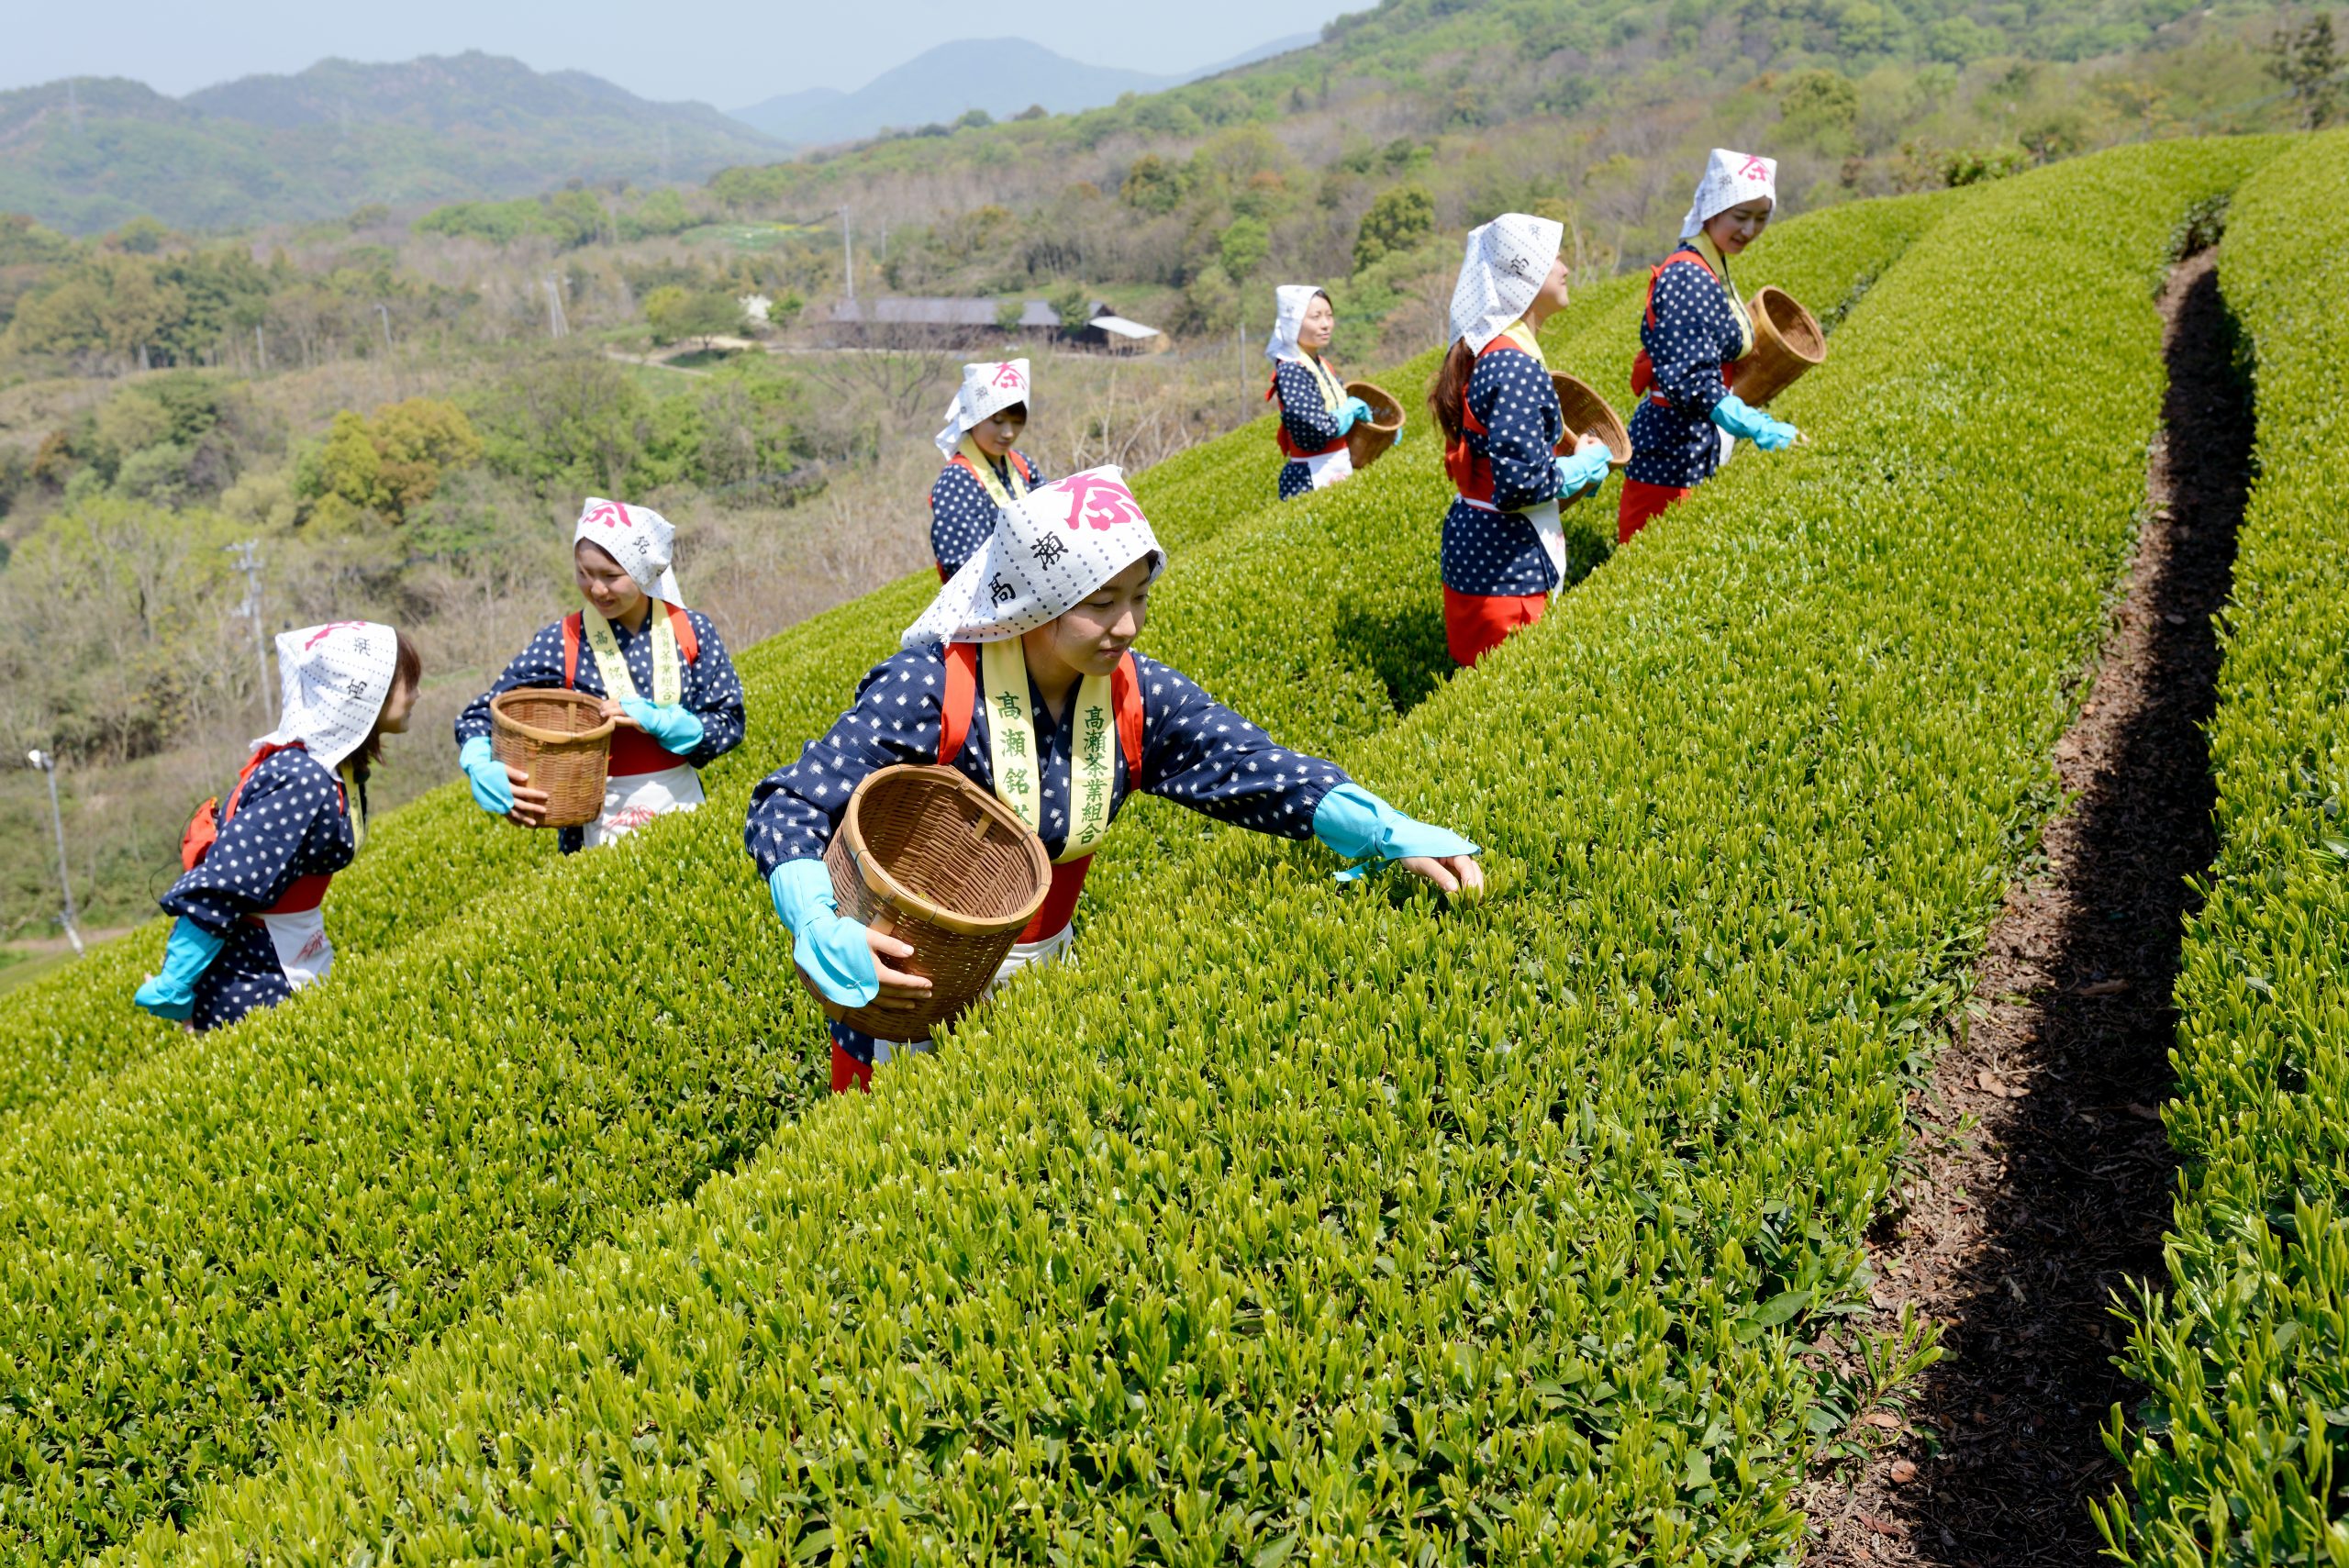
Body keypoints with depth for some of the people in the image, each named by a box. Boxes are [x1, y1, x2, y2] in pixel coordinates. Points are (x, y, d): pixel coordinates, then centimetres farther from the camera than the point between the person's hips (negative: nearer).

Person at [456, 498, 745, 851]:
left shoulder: (690, 631, -2)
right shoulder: (561, 643, -6)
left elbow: (729, 723, -2)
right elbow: (477, 718, -3)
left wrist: (656, 721, -18)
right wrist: (485, 774, -24)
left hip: (683, 805, 1)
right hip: (602, 825, -1)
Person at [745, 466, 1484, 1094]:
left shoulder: (1138, 696, -10)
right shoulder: (931, 692, -25)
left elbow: (1256, 768, -17)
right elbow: (787, 809, -25)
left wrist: (1390, 833, -33)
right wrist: (820, 931, -44)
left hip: (1041, 983, 5)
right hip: (905, 997, -4)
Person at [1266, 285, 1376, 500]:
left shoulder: (1323, 366, 10)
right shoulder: (1291, 372, -16)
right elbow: (1316, 428, -26)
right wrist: (1352, 409, -9)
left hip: (1340, 471, 9)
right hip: (1312, 481, -9)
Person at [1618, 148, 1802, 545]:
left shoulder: (1711, 271, 12)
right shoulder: (1687, 276, -18)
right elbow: (1689, 379, -28)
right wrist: (1754, 427, -38)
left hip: (1696, 446, 10)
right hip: (1673, 448, -10)